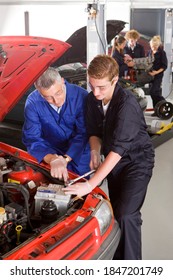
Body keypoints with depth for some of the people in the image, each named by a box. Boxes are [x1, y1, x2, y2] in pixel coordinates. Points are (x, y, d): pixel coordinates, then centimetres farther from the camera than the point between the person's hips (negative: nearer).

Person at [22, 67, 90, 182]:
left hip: (79, 154, 0)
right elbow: (32, 138, -20)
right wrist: (52, 159, -37)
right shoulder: (33, 102, -19)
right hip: (51, 153, 0)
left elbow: (83, 134, -22)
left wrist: (65, 159, -35)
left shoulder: (81, 96, -23)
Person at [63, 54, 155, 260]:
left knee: (127, 215, -14)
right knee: (116, 212, 13)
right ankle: (117, 258, 30)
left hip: (137, 161, -6)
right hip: (113, 161, 7)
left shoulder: (127, 103, -30)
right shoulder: (92, 99, -8)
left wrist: (90, 185, -40)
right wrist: (95, 153, -19)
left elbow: (118, 148, -37)